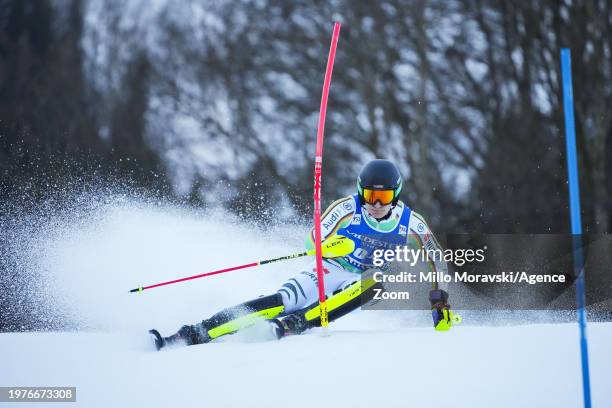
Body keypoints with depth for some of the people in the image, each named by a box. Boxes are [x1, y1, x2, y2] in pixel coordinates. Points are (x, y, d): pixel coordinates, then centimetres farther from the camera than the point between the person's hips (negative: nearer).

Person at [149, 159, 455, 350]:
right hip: (330, 271, -1)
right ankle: (193, 334, -36)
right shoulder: (347, 208, -12)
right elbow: (313, 242, -13)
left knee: (375, 283, -35)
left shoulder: (411, 224, -8)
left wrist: (439, 299, -7)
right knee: (284, 300, -28)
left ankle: (291, 325, -45)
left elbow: (435, 262, 5)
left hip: (365, 284, 1)